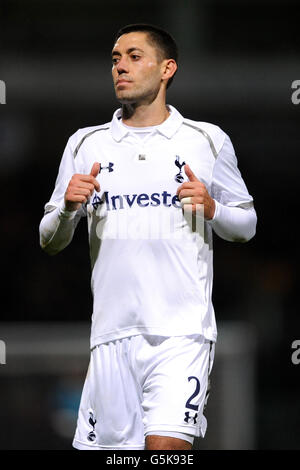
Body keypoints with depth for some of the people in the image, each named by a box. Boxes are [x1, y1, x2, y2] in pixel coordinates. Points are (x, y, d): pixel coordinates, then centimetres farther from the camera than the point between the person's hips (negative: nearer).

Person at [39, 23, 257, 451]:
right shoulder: (86, 145, 12)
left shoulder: (207, 140, 7)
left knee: (166, 447, -18)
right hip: (113, 331, 3)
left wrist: (211, 209, -8)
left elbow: (246, 225, 14)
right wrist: (67, 209, -9)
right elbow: (50, 241, 13)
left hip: (182, 330, -3)